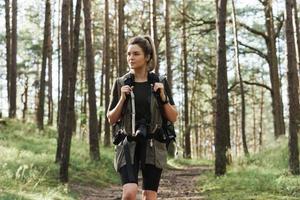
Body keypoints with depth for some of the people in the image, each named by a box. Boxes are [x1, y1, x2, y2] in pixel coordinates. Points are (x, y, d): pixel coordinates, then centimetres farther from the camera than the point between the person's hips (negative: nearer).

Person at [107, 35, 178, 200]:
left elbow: (173, 118, 6)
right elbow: (111, 119, 6)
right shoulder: (120, 83, 4)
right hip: (128, 144, -1)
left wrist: (162, 97, -9)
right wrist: (122, 99, -9)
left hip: (153, 145, 1)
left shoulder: (160, 83, 4)